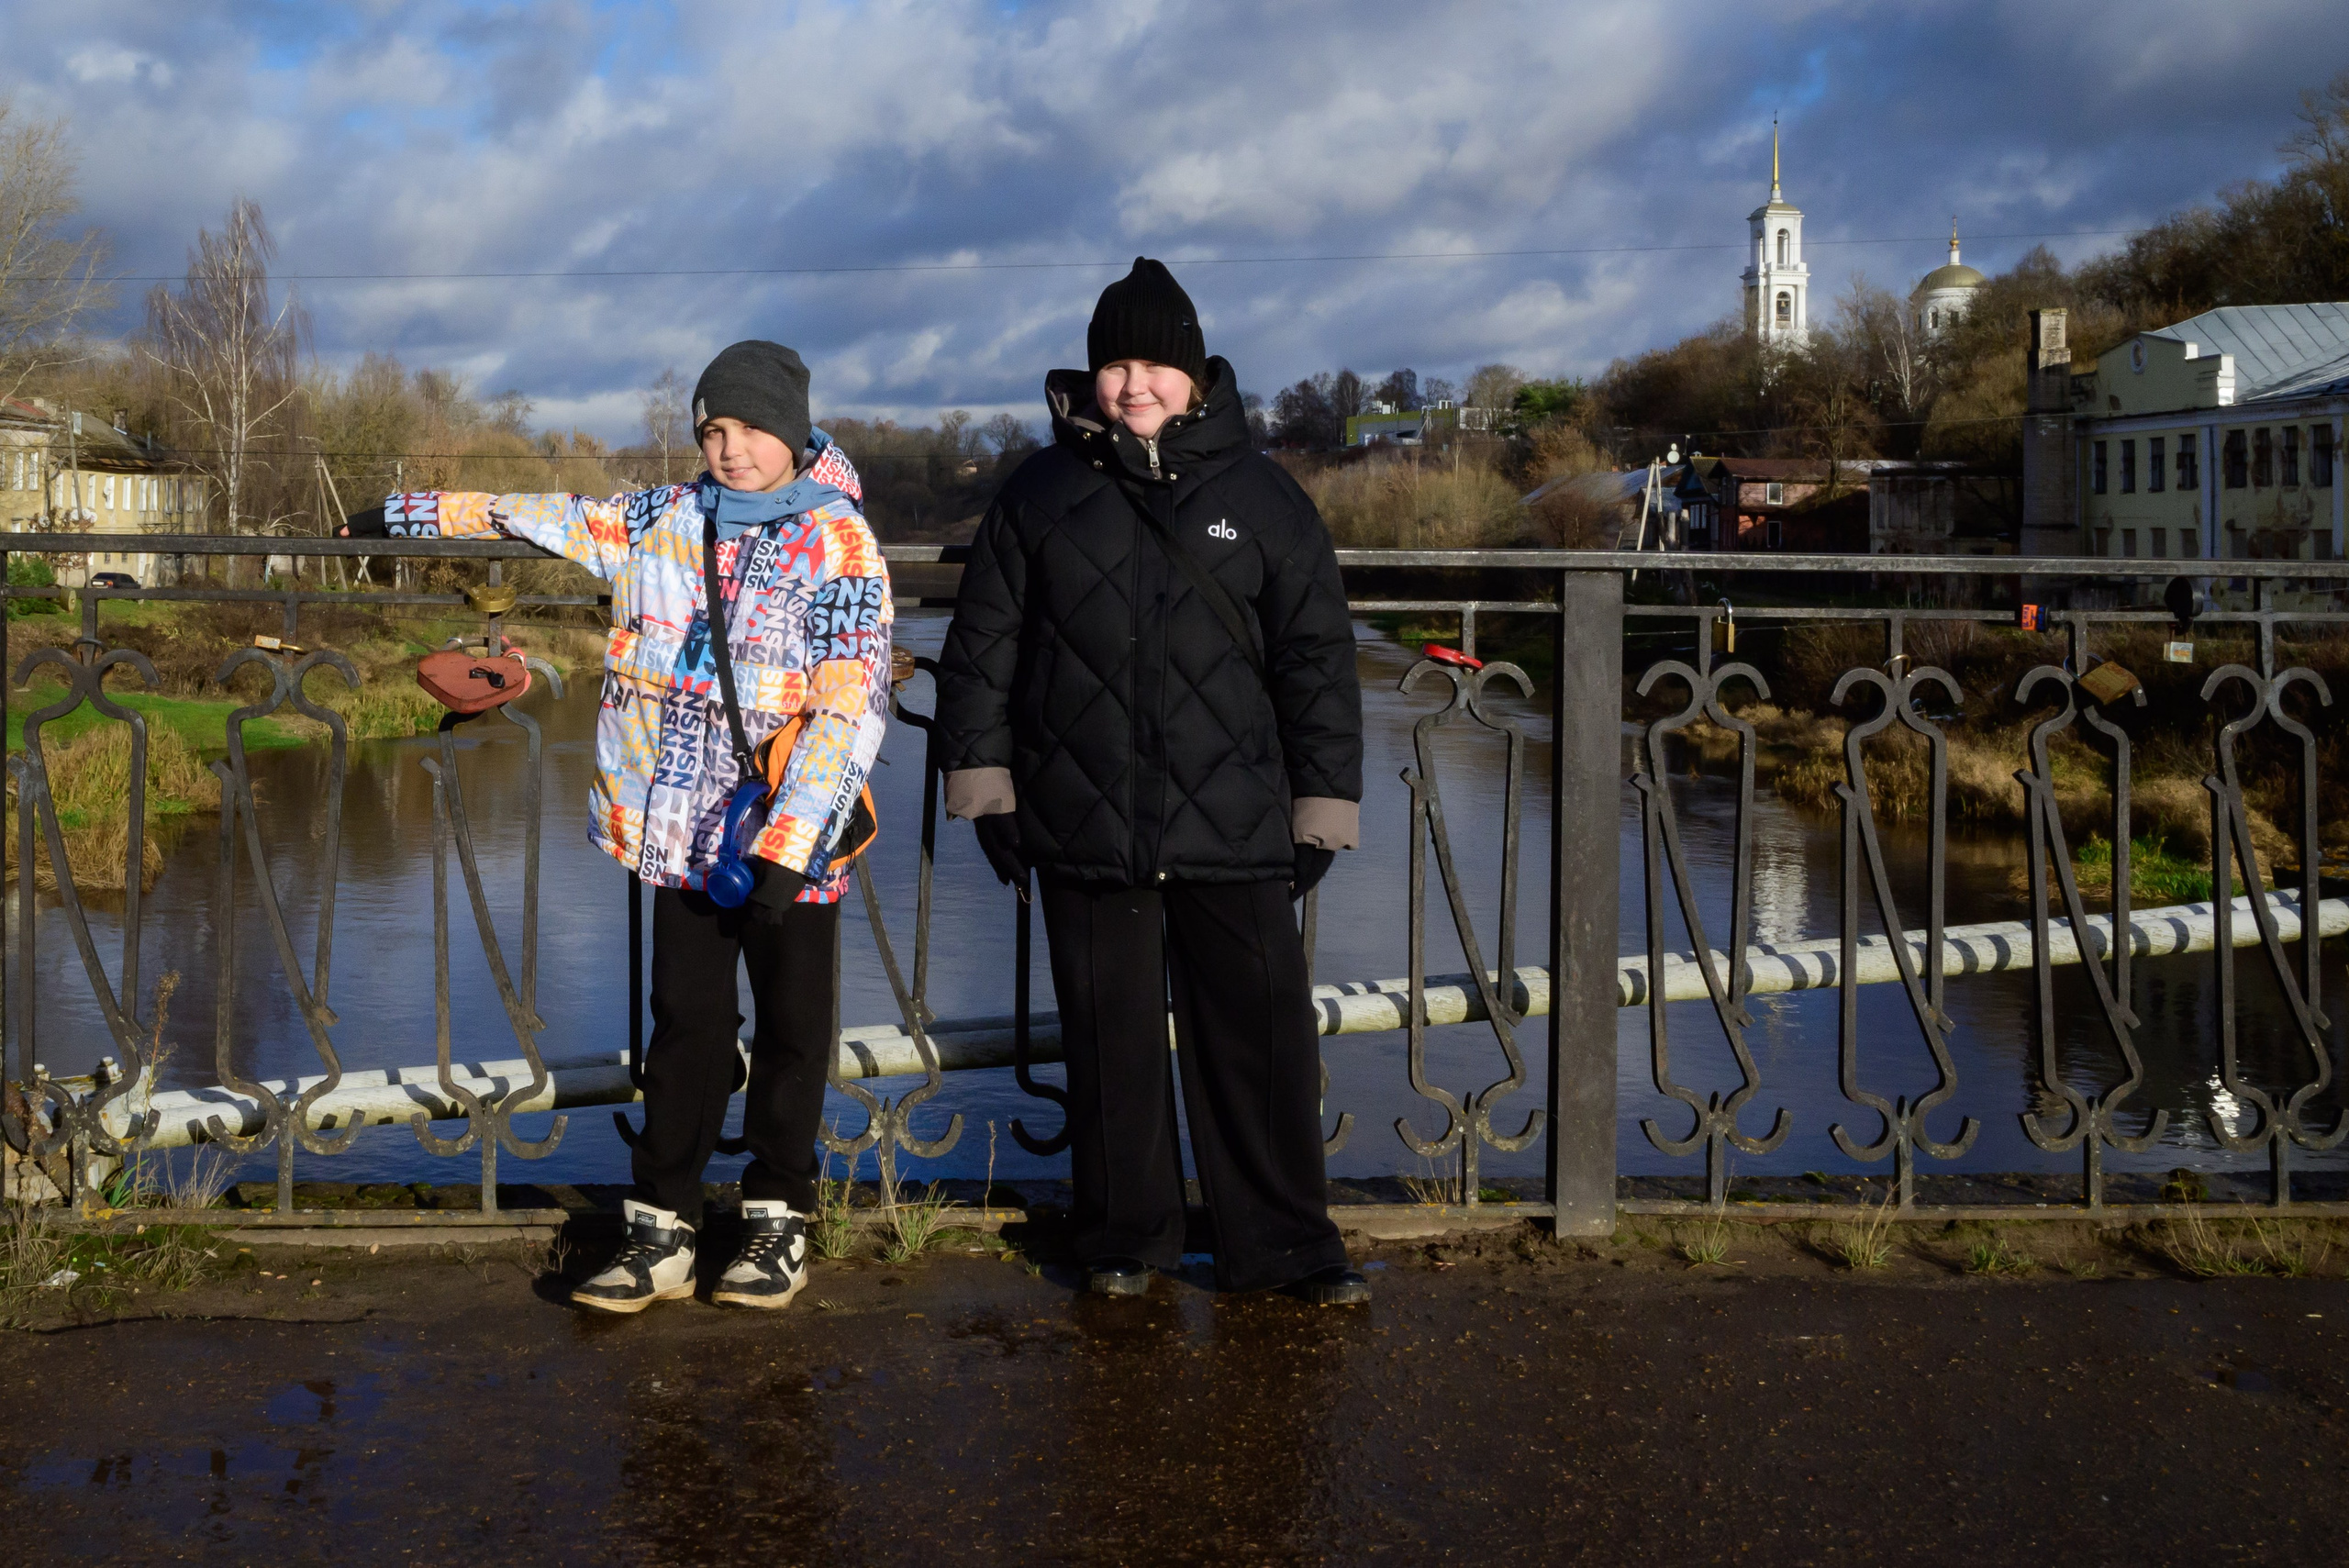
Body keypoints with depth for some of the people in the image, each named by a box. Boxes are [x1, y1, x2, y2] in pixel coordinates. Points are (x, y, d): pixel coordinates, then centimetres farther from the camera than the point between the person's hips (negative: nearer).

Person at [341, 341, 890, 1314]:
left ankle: (778, 1225, 19)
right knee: (685, 1029, 7)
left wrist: (785, 847, -22)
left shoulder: (837, 542, -8)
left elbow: (850, 708, -15)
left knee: (791, 1033, 7)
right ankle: (662, 1234, 11)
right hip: (686, 833, 4)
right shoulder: (665, 522, 7)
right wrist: (407, 515, 30)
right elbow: (553, 520, 22)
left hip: (793, 843, -4)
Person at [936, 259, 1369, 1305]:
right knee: (1109, 1037, 8)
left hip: (1234, 828, 0)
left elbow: (1317, 658, 7)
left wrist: (1321, 808, 3)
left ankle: (1280, 1243, 15)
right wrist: (985, 783, 5)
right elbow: (980, 649, 10)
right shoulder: (1041, 495, 6)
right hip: (1085, 827, 0)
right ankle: (1123, 1238, 23)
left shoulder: (1262, 498, 5)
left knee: (1262, 1033, 2)